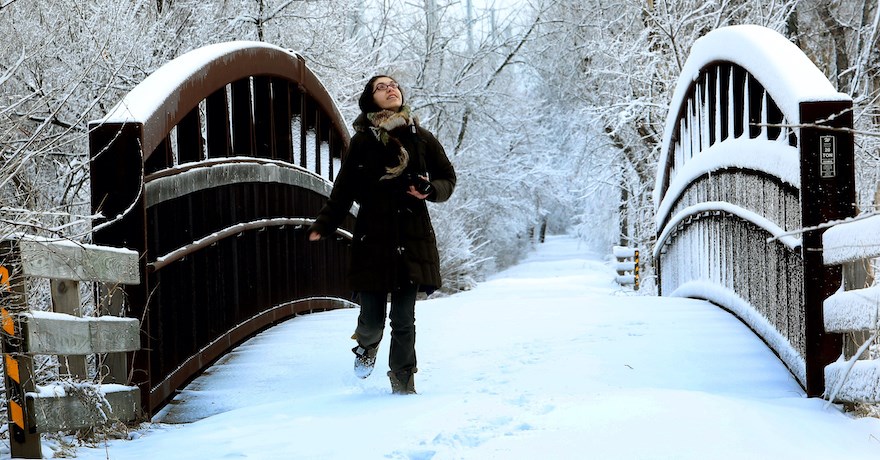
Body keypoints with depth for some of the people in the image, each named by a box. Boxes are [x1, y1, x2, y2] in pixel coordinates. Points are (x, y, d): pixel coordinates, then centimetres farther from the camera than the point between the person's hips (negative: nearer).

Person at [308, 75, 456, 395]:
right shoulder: (362, 142, 3)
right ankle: (367, 345, 34)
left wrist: (430, 190, -8)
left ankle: (403, 382, 15)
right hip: (372, 239, -1)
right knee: (372, 319, -2)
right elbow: (343, 190, 2)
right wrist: (323, 225, -9)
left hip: (412, 239, 1)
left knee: (404, 319, 0)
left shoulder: (422, 138, 7)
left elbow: (448, 178, 13)